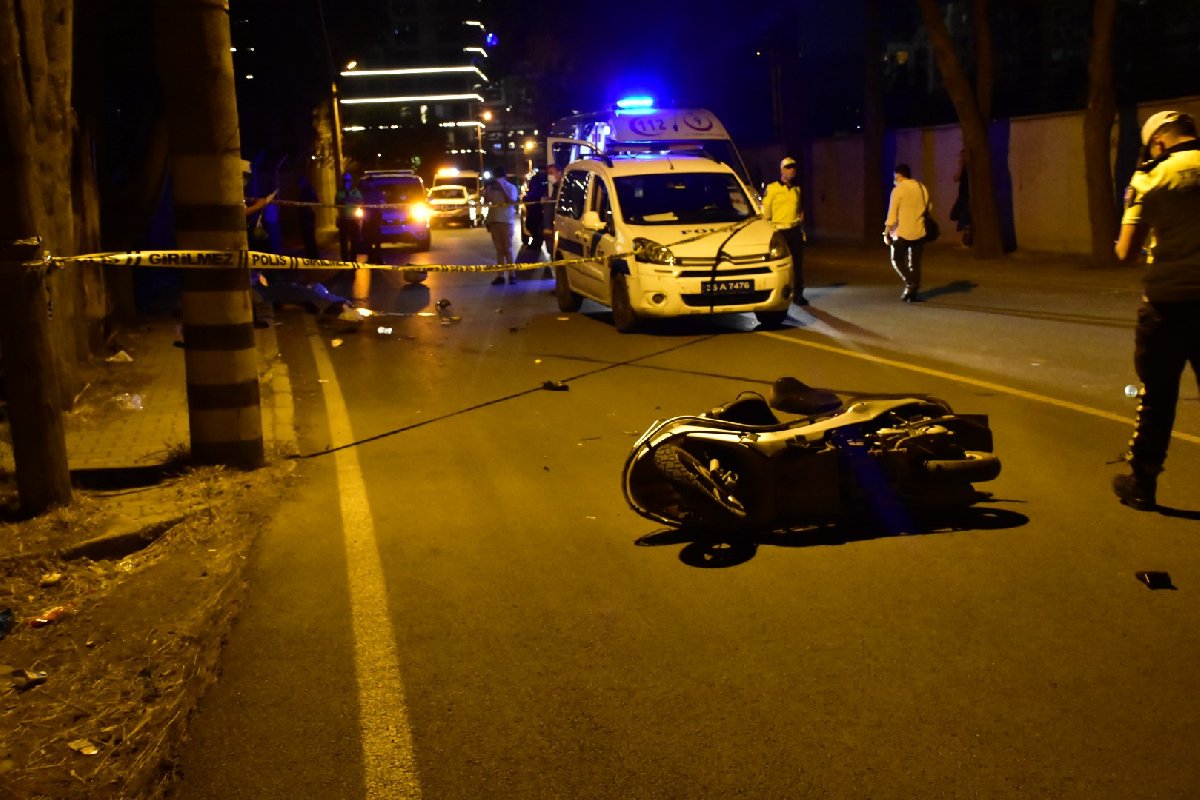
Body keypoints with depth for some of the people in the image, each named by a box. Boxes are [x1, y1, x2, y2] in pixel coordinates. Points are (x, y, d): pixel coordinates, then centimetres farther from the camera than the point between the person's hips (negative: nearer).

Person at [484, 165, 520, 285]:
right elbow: (486, 201, 7)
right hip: (494, 221, 4)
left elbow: (511, 201, -16)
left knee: (508, 249, -4)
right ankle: (500, 275, 4)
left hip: (506, 221, -4)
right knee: (499, 249, 5)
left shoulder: (511, 188, -1)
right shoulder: (492, 188, 10)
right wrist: (487, 189, -4)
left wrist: (502, 188, -16)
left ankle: (512, 275, -2)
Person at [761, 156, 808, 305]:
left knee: (797, 265, 4)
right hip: (779, 231, -4)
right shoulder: (772, 188, -3)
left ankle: (798, 294, 12)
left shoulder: (797, 189, 12)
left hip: (795, 231, 4)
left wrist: (801, 228, 17)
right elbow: (766, 212, -3)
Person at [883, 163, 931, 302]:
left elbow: (892, 213, -14)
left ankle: (910, 282, -9)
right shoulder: (922, 188, 6)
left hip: (902, 232, -5)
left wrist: (886, 233, -11)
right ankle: (914, 292, 9)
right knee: (915, 263, 11)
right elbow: (929, 207, 16)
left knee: (897, 260, 10)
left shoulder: (898, 189, -10)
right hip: (919, 232, 5)